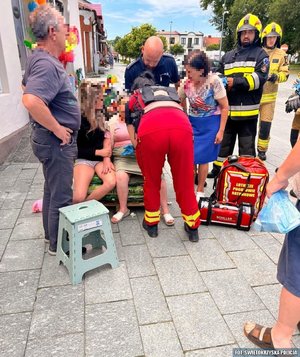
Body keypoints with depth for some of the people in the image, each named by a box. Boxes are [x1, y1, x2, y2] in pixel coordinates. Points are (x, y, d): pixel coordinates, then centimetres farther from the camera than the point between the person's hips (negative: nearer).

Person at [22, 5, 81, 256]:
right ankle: (58, 245, 22)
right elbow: (31, 101, -38)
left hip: (49, 138, 10)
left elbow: (27, 86, 25)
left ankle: (51, 234, 40)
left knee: (52, 189, 22)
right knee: (61, 196, 4)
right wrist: (57, 129, -24)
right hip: (57, 141, -10)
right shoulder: (48, 65, -23)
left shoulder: (39, 58, 9)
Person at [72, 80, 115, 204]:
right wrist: (98, 152, -13)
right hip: (84, 159, -4)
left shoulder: (100, 116, 9)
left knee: (111, 182, -29)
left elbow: (106, 138, 0)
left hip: (101, 158, 5)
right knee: (78, 197, -25)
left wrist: (106, 158, -17)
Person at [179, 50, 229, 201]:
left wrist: (221, 131, -12)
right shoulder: (186, 83, -7)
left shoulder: (214, 81, -18)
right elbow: (180, 105, 8)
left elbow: (225, 107, -11)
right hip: (192, 122, 4)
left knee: (201, 158, 1)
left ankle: (200, 191, 20)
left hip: (210, 123, -3)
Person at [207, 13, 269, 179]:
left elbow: (260, 78, -13)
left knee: (246, 146, 4)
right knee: (224, 142, 16)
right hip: (227, 109, 5)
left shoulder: (260, 54, 2)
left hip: (248, 110, -4)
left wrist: (235, 82, -20)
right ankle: (218, 169, 30)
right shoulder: (228, 56, 17)